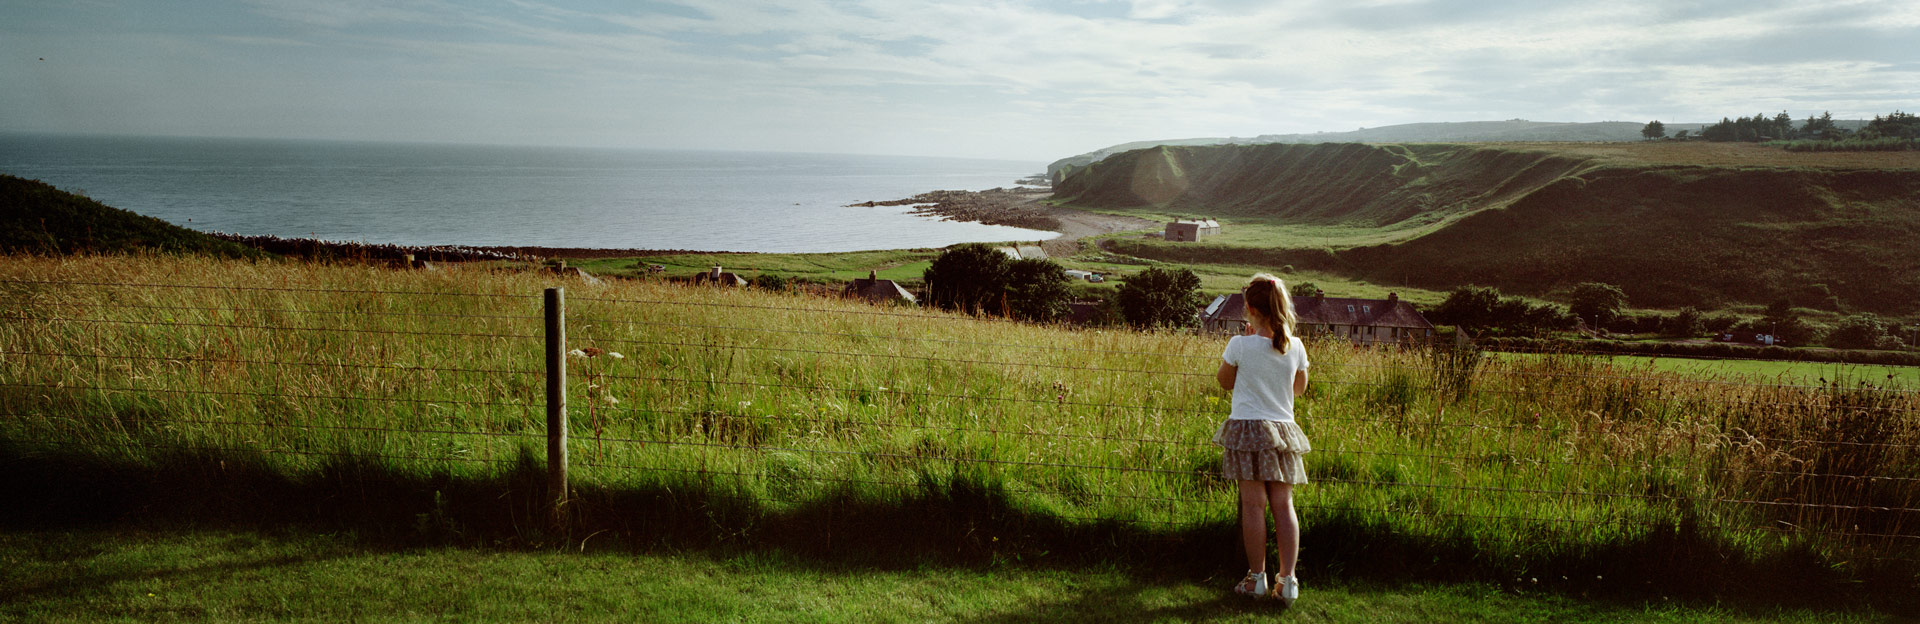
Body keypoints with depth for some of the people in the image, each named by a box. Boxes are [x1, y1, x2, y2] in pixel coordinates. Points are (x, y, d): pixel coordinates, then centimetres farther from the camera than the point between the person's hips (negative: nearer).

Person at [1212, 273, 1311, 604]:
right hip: (1282, 429, 3)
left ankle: (1257, 577, 7)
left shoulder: (1240, 345, -11)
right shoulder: (1295, 347, -1)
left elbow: (1225, 381, 6)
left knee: (1253, 504, 2)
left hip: (1248, 428, -3)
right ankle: (1287, 579, 5)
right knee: (1283, 504, 6)